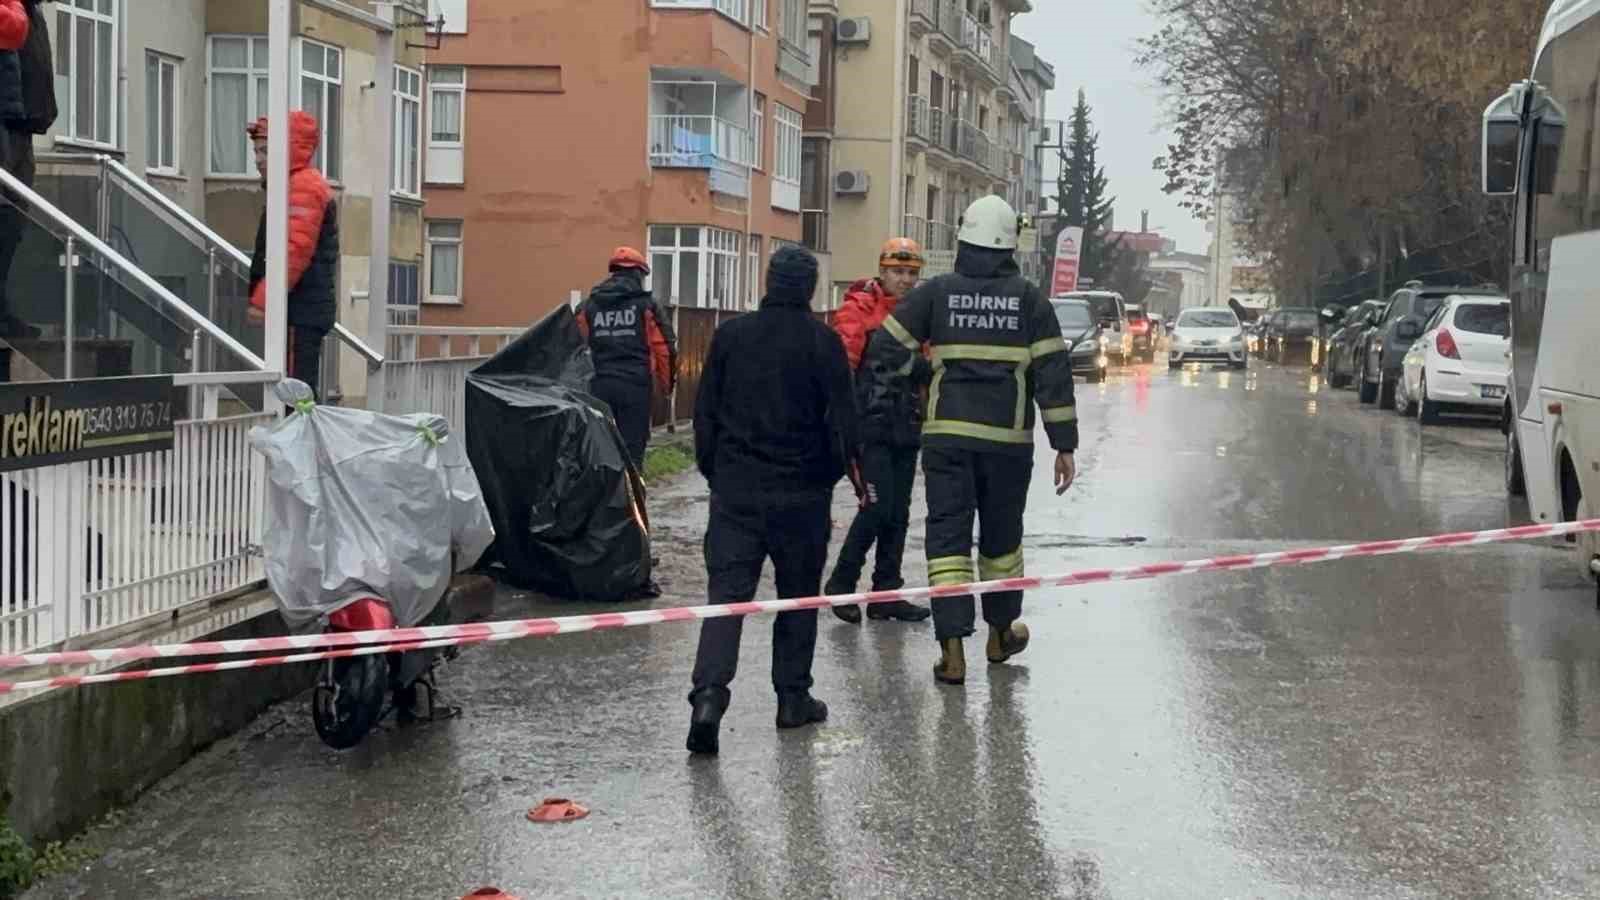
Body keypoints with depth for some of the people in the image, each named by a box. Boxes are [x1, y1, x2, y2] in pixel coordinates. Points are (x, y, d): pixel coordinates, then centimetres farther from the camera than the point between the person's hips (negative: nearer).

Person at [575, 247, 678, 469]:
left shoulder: (589, 306, 10)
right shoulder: (646, 305, 1)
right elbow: (664, 348, -3)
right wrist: (666, 384, 10)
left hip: (598, 385, 3)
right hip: (635, 385, -3)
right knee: (632, 449, -1)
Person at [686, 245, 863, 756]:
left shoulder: (731, 335, 3)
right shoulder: (822, 341, -6)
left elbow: (705, 412, 8)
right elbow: (842, 420, -5)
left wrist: (713, 470, 18)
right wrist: (834, 472, 11)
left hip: (735, 488, 2)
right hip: (801, 493, -2)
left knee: (727, 590, -1)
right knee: (798, 595, 12)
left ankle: (709, 694, -18)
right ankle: (793, 698, 18)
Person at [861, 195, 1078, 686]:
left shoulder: (937, 292, 1)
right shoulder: (1028, 298, 1)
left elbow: (886, 350, 0)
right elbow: (1053, 372, -1)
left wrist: (881, 374, 21)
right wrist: (1065, 444, 2)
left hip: (947, 435, 0)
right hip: (1008, 438, 1)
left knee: (947, 535, 1)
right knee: (1001, 535, 17)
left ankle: (952, 649, -7)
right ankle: (1001, 632, 33)